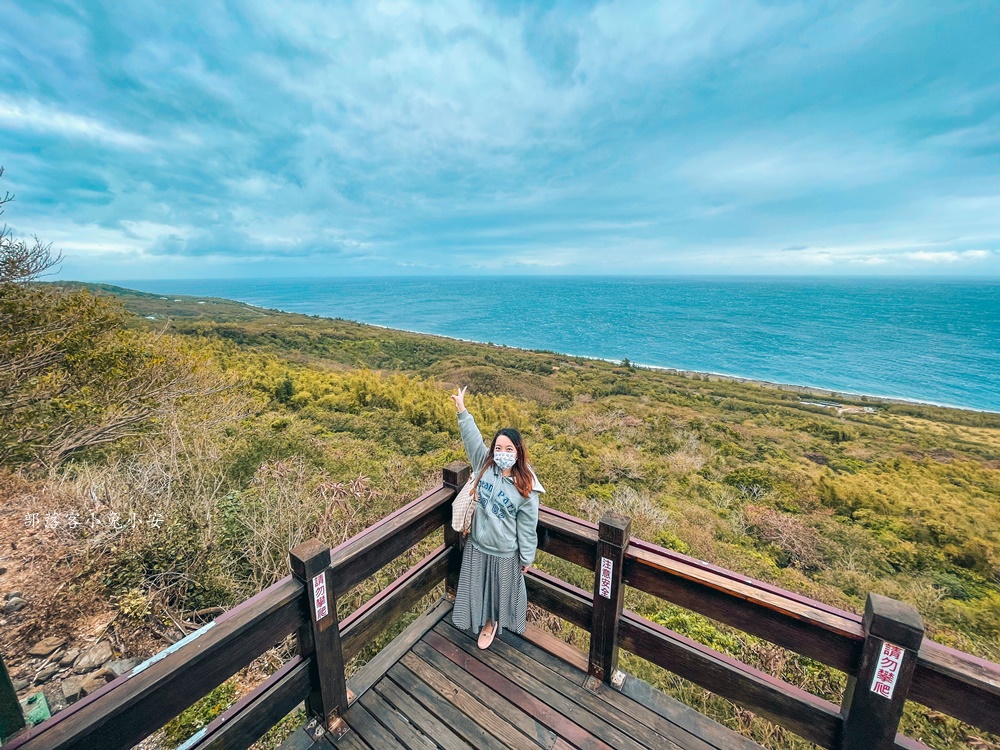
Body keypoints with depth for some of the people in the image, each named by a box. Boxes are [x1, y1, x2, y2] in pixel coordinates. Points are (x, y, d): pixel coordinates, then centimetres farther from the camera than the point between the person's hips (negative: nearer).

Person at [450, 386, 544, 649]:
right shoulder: (484, 465, -12)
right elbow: (473, 438, -16)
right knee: (479, 588, 22)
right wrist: (462, 410, -25)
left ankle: (498, 621, 50)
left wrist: (527, 557, -3)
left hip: (505, 552, -3)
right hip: (477, 545, 3)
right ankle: (487, 622, 51)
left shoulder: (526, 487, -20)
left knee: (503, 590, 20)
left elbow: (527, 526, -12)